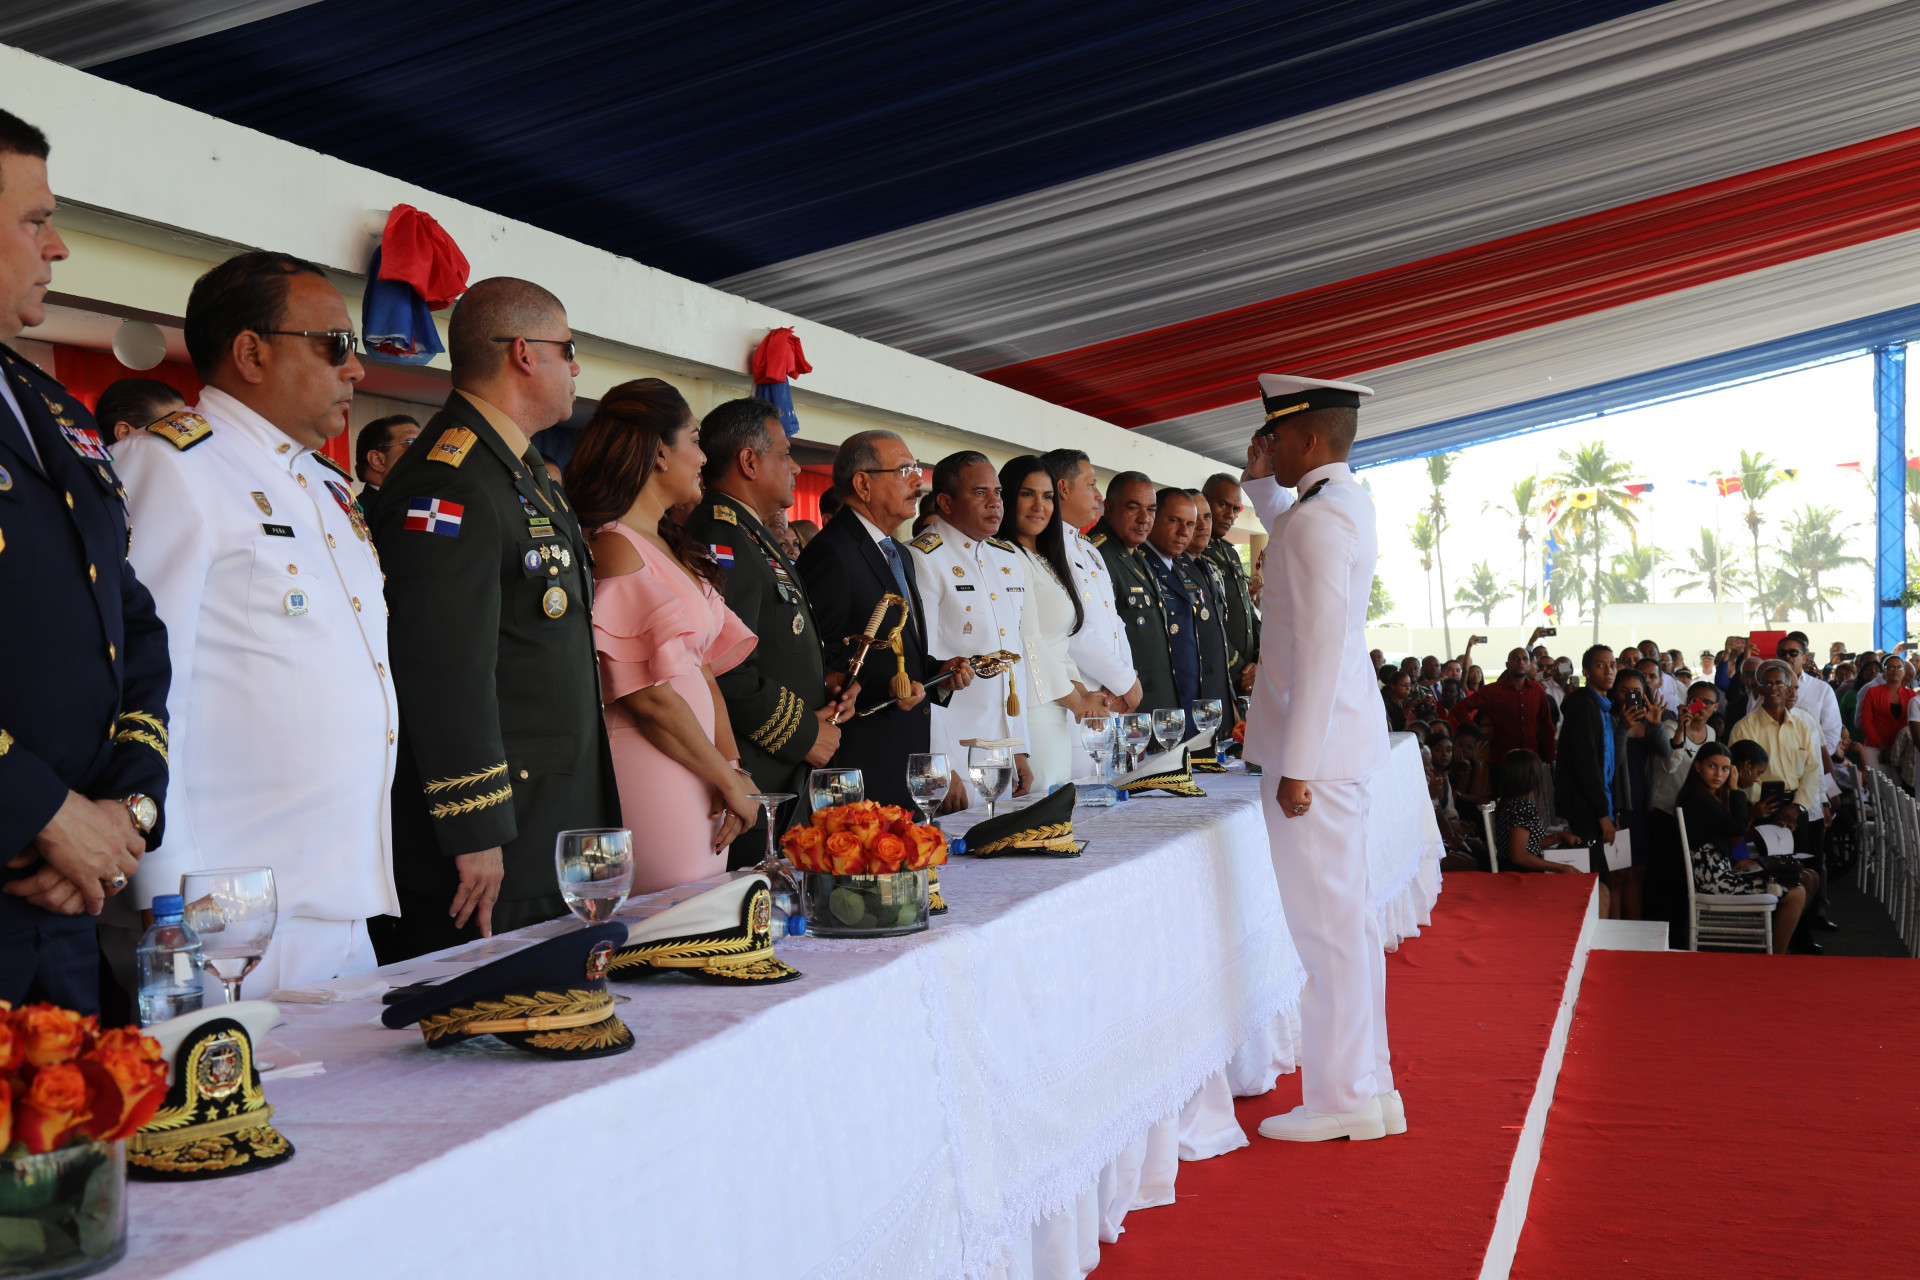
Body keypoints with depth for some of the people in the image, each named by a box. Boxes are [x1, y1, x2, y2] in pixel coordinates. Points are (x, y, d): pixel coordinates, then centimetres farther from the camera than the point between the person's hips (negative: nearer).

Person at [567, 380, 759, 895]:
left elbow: (705, 669, 11)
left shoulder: (673, 548, 15)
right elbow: (648, 695, -17)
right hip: (650, 772, -9)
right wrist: (730, 780, -8)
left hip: (698, 776, 9)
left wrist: (734, 771, 0)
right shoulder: (617, 548, -13)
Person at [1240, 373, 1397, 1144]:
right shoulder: (1348, 503, 13)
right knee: (1347, 918, 16)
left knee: (1328, 923, -3)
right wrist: (1259, 480, 23)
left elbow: (1319, 650, -23)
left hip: (1316, 743, -11)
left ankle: (1342, 1100, 6)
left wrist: (1297, 766, -22)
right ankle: (1366, 1085, 26)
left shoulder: (1318, 519, -18)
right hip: (1338, 741, 11)